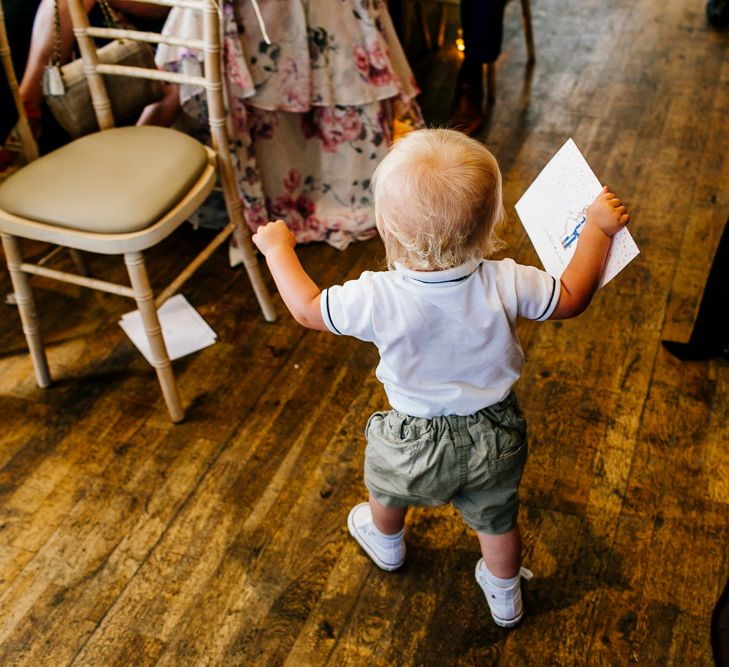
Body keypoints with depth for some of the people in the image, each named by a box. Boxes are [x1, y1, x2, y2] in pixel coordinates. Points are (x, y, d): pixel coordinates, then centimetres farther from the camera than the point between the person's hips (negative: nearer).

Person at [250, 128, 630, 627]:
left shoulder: (376, 297, -31)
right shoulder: (504, 284, -28)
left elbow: (308, 309, -13)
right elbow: (572, 298, -9)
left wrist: (279, 248, 2)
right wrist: (599, 229, 2)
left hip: (417, 445, -1)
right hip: (495, 439, 1)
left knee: (387, 488, 34)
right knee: (497, 521, 28)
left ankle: (386, 544, 66)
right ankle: (505, 596, 56)